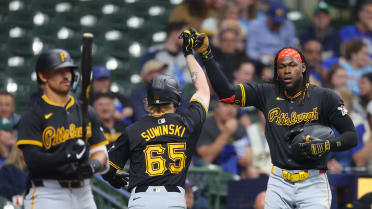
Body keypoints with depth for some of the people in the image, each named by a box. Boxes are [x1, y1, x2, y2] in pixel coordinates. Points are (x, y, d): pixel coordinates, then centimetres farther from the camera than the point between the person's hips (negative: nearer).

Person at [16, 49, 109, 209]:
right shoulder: (32, 117, -5)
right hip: (47, 194, -6)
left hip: (82, 194, 6)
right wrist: (67, 156, -29)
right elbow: (32, 160, -16)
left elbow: (100, 152, 13)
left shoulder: (86, 112, 14)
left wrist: (93, 166, -10)